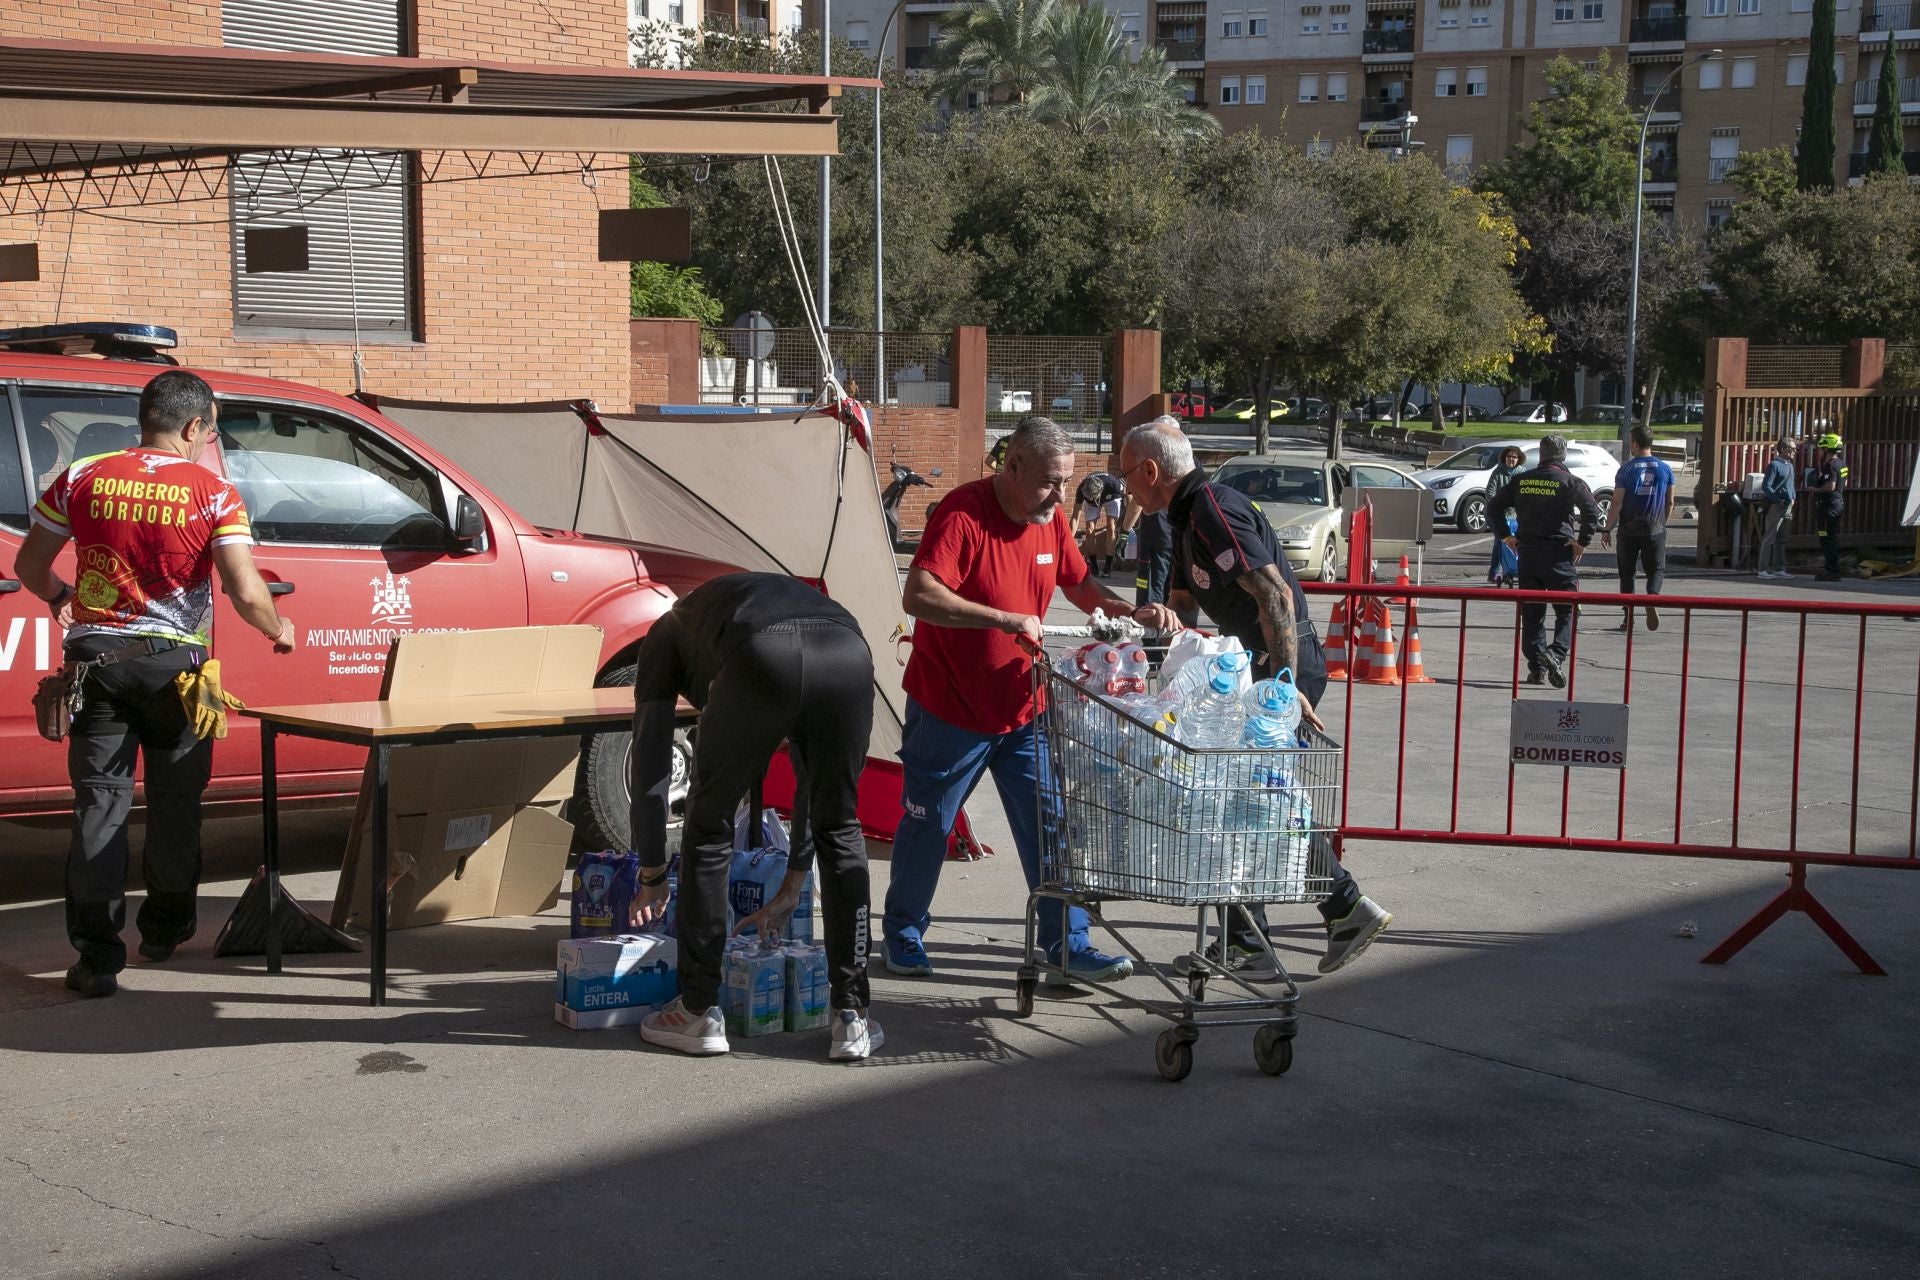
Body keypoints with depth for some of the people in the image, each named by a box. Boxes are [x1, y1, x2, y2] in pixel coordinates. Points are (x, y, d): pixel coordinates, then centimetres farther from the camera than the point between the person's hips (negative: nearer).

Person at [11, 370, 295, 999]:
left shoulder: (80, 478, 1)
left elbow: (28, 566, 8)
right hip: (172, 662, -1)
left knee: (99, 801, 3)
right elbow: (247, 594, -14)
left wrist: (60, 597, 30)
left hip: (95, 655, 1)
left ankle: (97, 953, -3)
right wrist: (279, 630, 7)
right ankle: (164, 928, 31)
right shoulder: (213, 493, -7)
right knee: (175, 800, 17)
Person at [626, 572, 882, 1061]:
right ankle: (853, 1017, 22)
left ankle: (699, 1011, 24)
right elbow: (812, 775, 46)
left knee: (709, 827, 18)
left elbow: (650, 764, 32)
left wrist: (652, 876, 41)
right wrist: (790, 890, 53)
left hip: (759, 659, -4)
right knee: (839, 829, 22)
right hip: (848, 650, 4)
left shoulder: (667, 636, 38)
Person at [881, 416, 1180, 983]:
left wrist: (1134, 613, -3)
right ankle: (904, 932, 30)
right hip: (948, 709, -5)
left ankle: (1067, 943, 11)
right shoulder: (964, 514, -22)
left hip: (1023, 710, 6)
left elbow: (1080, 586, 15)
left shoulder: (1051, 519, 1)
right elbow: (918, 596, -32)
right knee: (926, 827, 10)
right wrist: (1004, 620, -39)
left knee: (1050, 826, 1)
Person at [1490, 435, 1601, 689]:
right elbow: (1592, 511, -17)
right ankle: (1556, 654, -19)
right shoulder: (1571, 482, -4)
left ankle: (1536, 667, 9)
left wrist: (1507, 536, 16)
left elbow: (1495, 507, 12)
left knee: (1531, 612, 9)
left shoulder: (1521, 480, 8)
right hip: (1559, 553, -4)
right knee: (1567, 610, 2)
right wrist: (1582, 542, -9)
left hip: (1527, 551, 4)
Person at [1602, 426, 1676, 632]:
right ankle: (1652, 597, -19)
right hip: (1655, 530, 2)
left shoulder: (1625, 470, -6)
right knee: (1656, 569, 11)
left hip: (1629, 530, -1)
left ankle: (1628, 618, 7)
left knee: (1627, 572, 8)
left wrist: (1607, 530, -3)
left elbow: (1617, 504, -8)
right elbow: (1670, 502, 8)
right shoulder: (1665, 469, 2)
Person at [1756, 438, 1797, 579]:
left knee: (1781, 539, 12)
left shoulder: (1789, 465, 16)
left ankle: (1778, 568, 17)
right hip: (1776, 507, -9)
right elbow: (1766, 486, -16)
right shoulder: (1774, 464, -11)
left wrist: (1792, 498, 12)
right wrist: (1778, 500, -17)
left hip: (1787, 507, 9)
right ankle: (1763, 569, -5)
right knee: (1769, 538, -6)